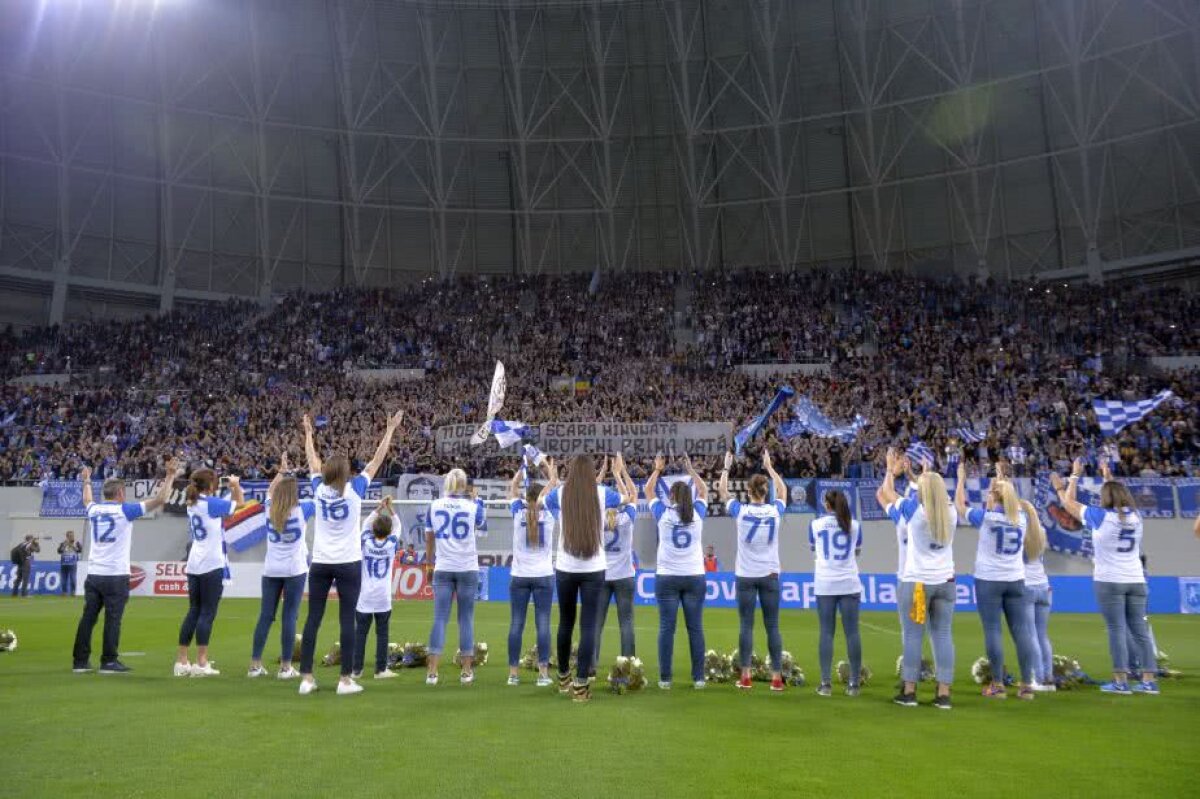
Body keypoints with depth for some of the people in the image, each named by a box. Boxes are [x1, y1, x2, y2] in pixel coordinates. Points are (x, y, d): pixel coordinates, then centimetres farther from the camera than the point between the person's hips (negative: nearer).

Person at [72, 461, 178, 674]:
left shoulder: (93, 510, 9)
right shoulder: (125, 510, -7)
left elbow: (87, 501, 35)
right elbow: (160, 499, -10)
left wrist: (87, 481, 51)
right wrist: (170, 476, -2)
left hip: (94, 574, 6)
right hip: (116, 575, -6)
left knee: (88, 617, 9)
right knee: (112, 619, -2)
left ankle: (80, 661, 14)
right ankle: (109, 662, 1)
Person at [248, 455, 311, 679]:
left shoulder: (270, 509, 3)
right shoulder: (301, 510, -8)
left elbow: (270, 490, 23)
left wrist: (282, 471, 31)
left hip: (271, 570, 4)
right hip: (295, 570, -4)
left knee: (265, 616, 8)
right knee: (289, 617, -2)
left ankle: (255, 665, 12)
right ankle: (286, 667, 0)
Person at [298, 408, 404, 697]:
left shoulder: (319, 489, 2)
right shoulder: (354, 489, -6)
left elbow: (312, 461, 17)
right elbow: (377, 460, 0)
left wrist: (308, 432, 30)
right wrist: (390, 430, 7)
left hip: (320, 564, 3)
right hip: (348, 564, -3)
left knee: (313, 619, 6)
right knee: (347, 621, -1)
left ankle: (306, 678, 7)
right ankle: (345, 680, 0)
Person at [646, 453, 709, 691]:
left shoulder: (663, 514, -3)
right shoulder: (697, 514, 0)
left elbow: (648, 491, 12)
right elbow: (704, 491, 19)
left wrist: (657, 469, 21)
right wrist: (690, 469, 25)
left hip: (667, 578, -1)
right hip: (695, 578, 1)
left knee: (667, 628, 1)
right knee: (695, 628, 4)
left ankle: (665, 678, 3)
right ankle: (698, 678, 7)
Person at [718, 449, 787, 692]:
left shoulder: (741, 511, -7)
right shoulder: (776, 511, -3)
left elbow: (722, 492, 11)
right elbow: (783, 490, 18)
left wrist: (727, 467, 21)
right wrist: (769, 466, 26)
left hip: (746, 576, -1)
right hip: (770, 576, 1)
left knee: (746, 626, 3)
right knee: (772, 627, 4)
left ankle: (745, 677, 6)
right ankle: (777, 678, 6)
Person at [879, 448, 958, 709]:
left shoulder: (914, 510, -8)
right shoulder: (951, 513, 3)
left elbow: (886, 492, 7)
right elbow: (939, 494, 26)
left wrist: (891, 470, 23)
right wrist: (929, 474, 37)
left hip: (916, 582, -4)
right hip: (945, 582, 4)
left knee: (912, 636, 0)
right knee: (943, 636, 5)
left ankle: (909, 691, 4)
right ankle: (944, 694, 6)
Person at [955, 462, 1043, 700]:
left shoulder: (987, 516, -7)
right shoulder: (1022, 516, 4)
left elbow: (960, 506, 8)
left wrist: (961, 478, 17)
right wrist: (1001, 483, 33)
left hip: (988, 580, -4)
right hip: (1016, 581, 4)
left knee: (993, 631, -1)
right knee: (1021, 630, 4)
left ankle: (998, 685, 1)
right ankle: (1027, 685, 6)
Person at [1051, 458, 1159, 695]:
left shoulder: (1101, 516, -7)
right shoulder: (1135, 516, 6)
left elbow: (1069, 504, 5)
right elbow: (1120, 496, 28)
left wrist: (1074, 475, 16)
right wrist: (1109, 478, 38)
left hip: (1109, 582, -5)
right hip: (1136, 581, 5)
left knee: (1116, 630, -5)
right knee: (1139, 631, 8)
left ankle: (1121, 681, -5)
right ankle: (1149, 681, 8)